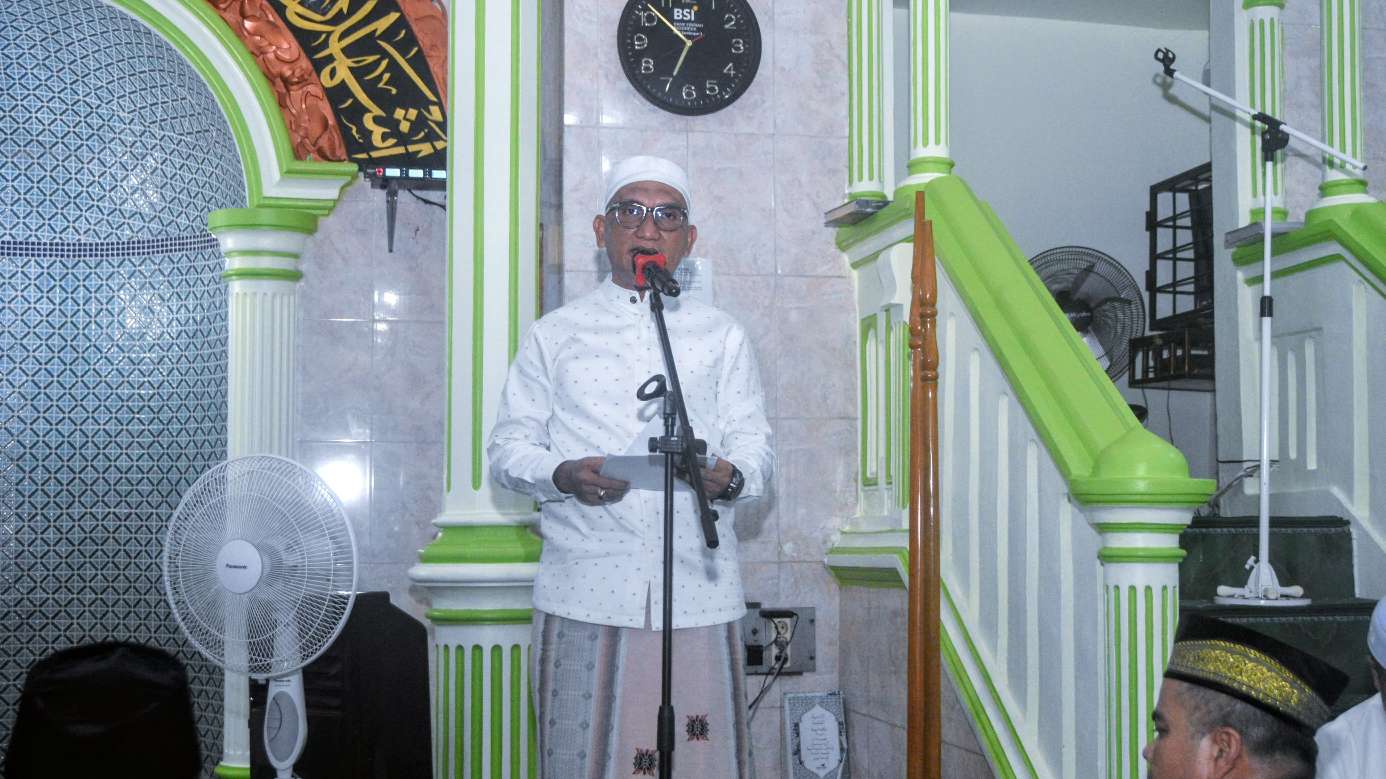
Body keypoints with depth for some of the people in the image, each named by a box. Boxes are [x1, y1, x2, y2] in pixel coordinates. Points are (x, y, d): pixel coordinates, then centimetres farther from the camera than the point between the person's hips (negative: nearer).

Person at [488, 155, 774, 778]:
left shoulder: (722, 337, 16)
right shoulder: (555, 335, 12)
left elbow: (755, 446, 11)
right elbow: (508, 446, 8)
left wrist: (731, 476, -13)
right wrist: (563, 475, -13)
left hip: (698, 589, 1)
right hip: (586, 592, -1)